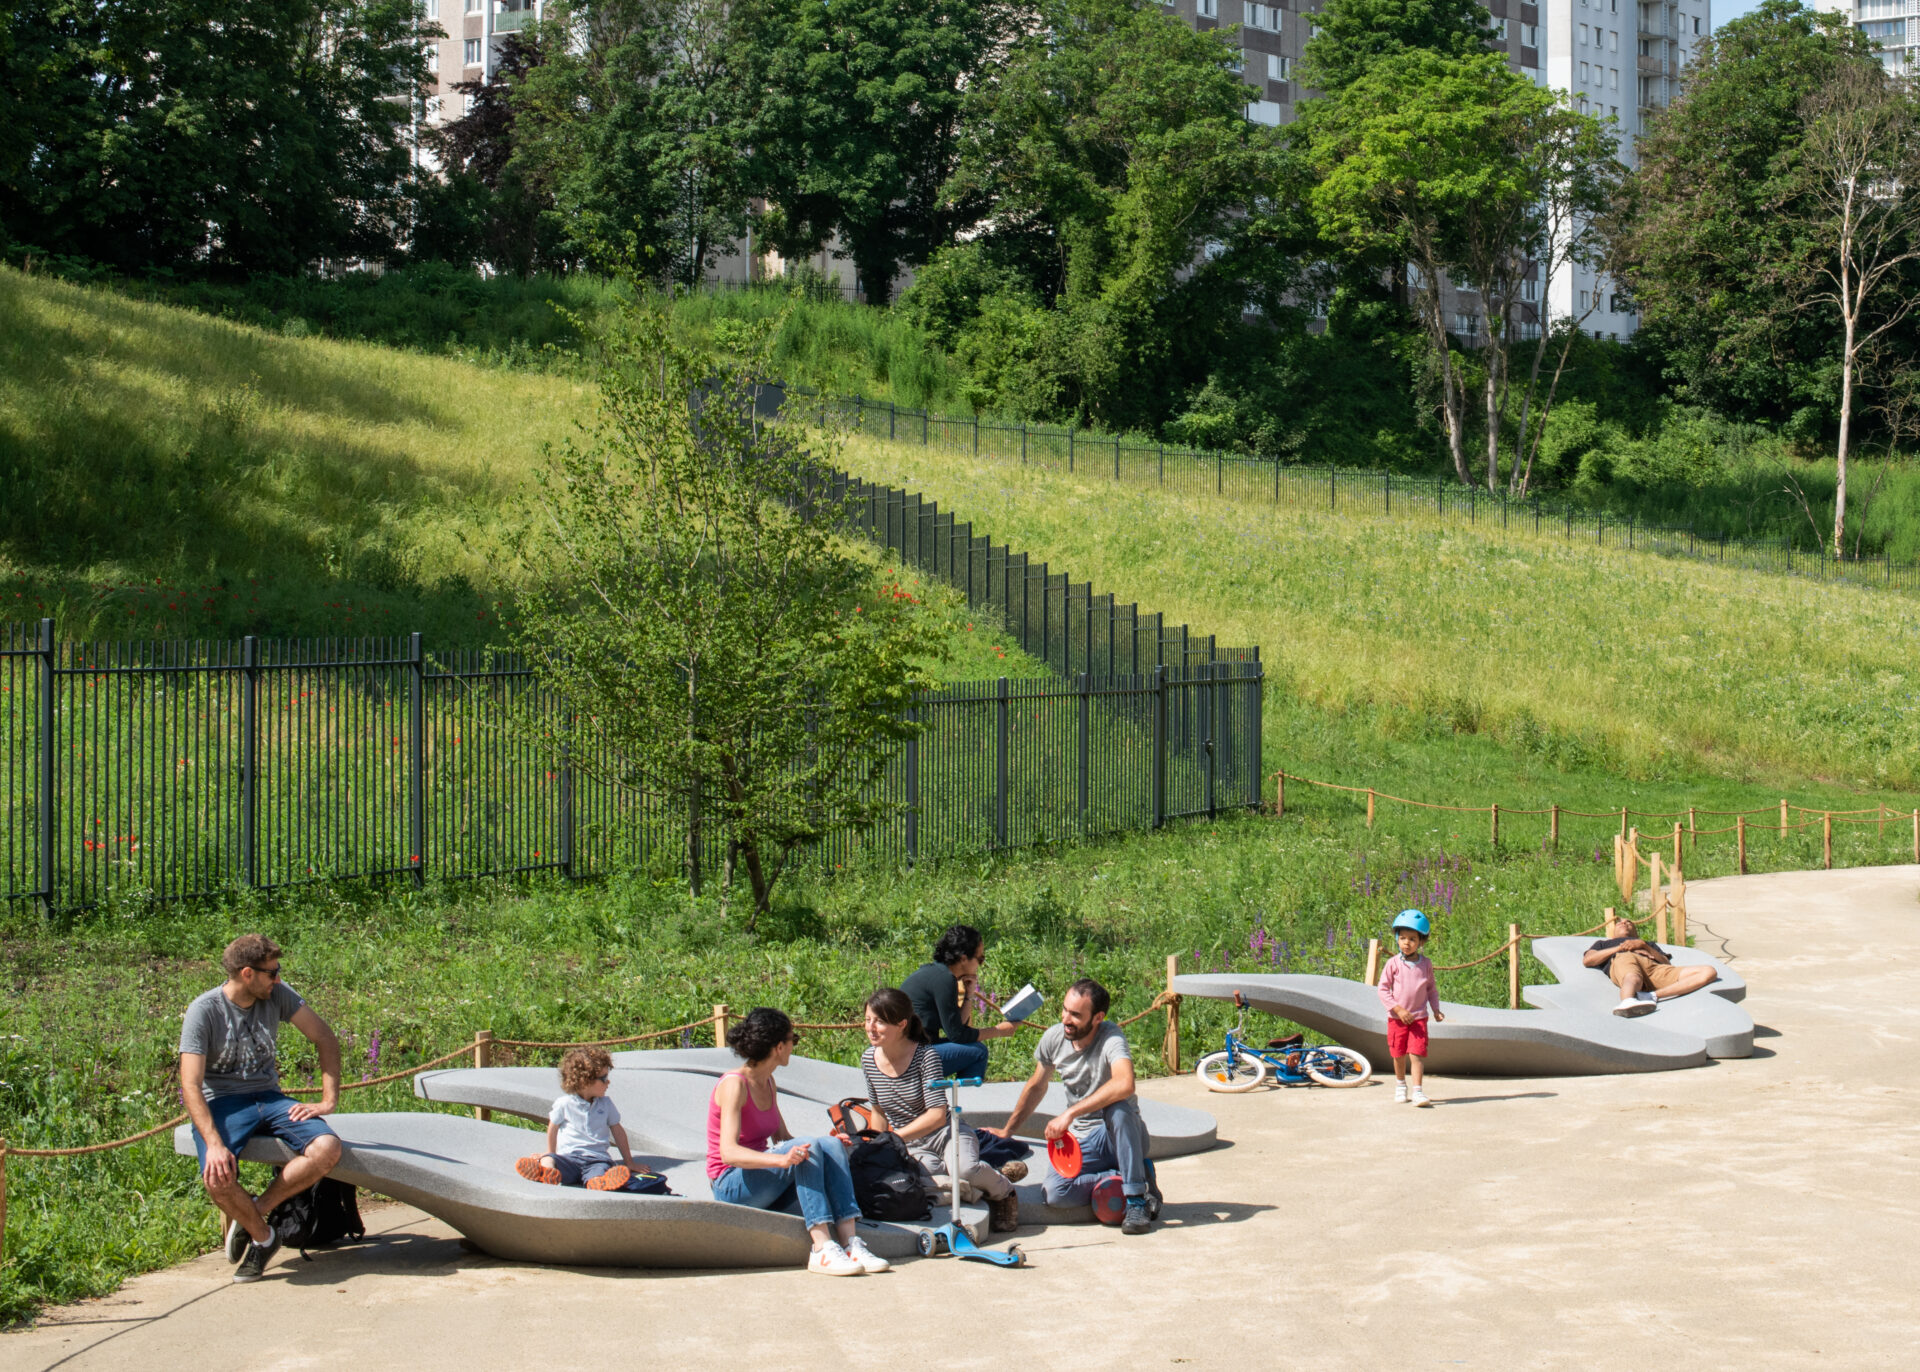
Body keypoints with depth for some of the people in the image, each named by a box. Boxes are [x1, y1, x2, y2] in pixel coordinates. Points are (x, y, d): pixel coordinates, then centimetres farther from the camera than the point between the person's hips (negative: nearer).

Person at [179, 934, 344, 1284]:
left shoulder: (277, 995, 0)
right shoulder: (204, 1010, -12)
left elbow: (326, 1039, 7)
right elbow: (191, 1086, -17)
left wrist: (328, 1101, -4)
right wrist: (214, 1144, -29)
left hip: (269, 1097, 4)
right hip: (221, 1102, -4)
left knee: (328, 1149, -25)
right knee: (218, 1177, -34)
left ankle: (256, 1209, -6)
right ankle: (262, 1236, -3)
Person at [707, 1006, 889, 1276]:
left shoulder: (767, 1084, 13)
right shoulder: (734, 1085, -15)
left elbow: (783, 1139, 15)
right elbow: (728, 1152, -27)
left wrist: (826, 1144, -3)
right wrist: (781, 1159, -42)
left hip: (764, 1187, 8)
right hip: (732, 1186, -8)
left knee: (832, 1145, -14)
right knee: (808, 1149, -29)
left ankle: (849, 1242, -26)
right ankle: (822, 1250, -37)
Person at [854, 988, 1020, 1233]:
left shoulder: (926, 1056, -16)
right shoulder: (869, 1059, 0)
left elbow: (937, 1115, -22)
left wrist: (892, 1138, -26)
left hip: (947, 1132, -2)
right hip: (912, 1146, 2)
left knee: (965, 1169, -36)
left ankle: (1003, 1192, 0)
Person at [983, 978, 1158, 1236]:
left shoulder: (1111, 1039, -21)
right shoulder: (1054, 1038, -3)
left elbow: (1125, 1084, -42)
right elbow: (1036, 1086, 17)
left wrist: (1069, 1113, -41)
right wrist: (1006, 1131, 22)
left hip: (1122, 1135, -4)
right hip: (1083, 1141, 4)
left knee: (1117, 1107, -39)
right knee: (1055, 1191, -26)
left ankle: (1136, 1200, -27)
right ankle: (1129, 1177, -6)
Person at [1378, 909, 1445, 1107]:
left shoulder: (1426, 964, 2)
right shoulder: (1393, 964, -6)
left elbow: (1431, 989, 14)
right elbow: (1383, 989, -6)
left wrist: (1435, 1009, 5)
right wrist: (1398, 1009, -14)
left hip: (1419, 1017, 0)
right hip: (1396, 1017, 0)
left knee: (1417, 1054, -10)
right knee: (1399, 1055, 11)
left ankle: (1418, 1091, -11)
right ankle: (1400, 1085, 32)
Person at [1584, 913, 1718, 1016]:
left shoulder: (1649, 944, 47)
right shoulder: (1603, 943, 45)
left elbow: (1667, 963, 25)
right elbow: (1588, 960, 20)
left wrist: (1643, 944, 11)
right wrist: (1620, 947, 12)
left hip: (1654, 966, 3)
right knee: (1633, 979, -44)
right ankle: (1628, 1002, -81)